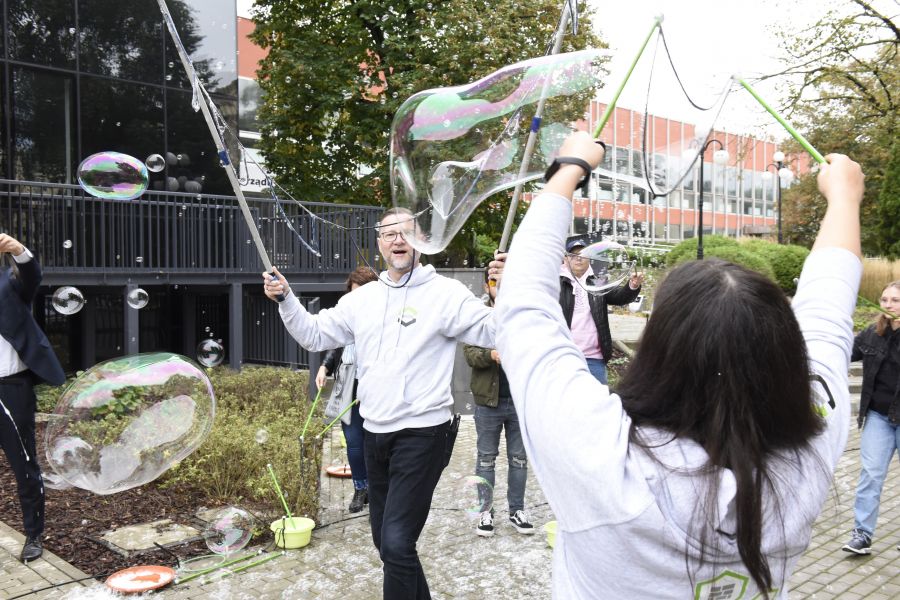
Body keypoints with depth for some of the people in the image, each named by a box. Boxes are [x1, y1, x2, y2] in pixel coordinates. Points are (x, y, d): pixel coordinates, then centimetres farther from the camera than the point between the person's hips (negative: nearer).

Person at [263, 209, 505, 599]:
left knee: (396, 544, -13)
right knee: (385, 541, 19)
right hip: (375, 434, 7)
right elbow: (314, 336, 14)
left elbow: (495, 332, -14)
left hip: (422, 435, -7)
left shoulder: (445, 293, -8)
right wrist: (286, 299, 0)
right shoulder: (362, 299, 9)